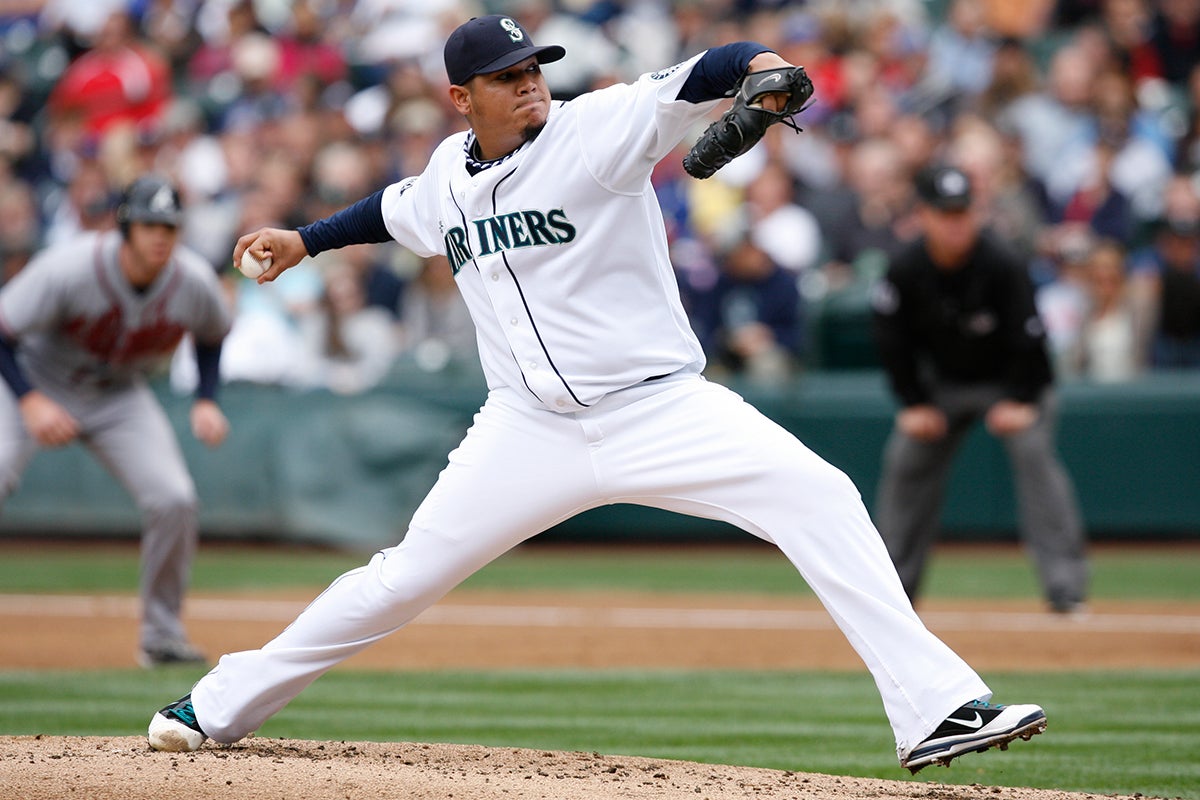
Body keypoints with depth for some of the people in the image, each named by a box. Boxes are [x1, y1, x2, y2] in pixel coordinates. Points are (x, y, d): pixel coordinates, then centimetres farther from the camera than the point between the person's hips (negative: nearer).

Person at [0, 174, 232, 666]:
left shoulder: (195, 282, -18)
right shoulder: (68, 269, -31)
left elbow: (213, 334, 6)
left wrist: (206, 401, -8)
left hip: (119, 398, 3)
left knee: (174, 499, -14)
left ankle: (161, 633, 3)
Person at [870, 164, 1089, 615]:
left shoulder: (1002, 268, -26)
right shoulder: (904, 272, -18)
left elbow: (1028, 340, -19)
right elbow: (894, 343, -5)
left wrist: (1019, 401, -19)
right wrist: (914, 404, -7)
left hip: (1010, 381, -4)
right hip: (943, 383, 4)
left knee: (1035, 455, -21)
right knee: (905, 461, -1)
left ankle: (1065, 584, -22)